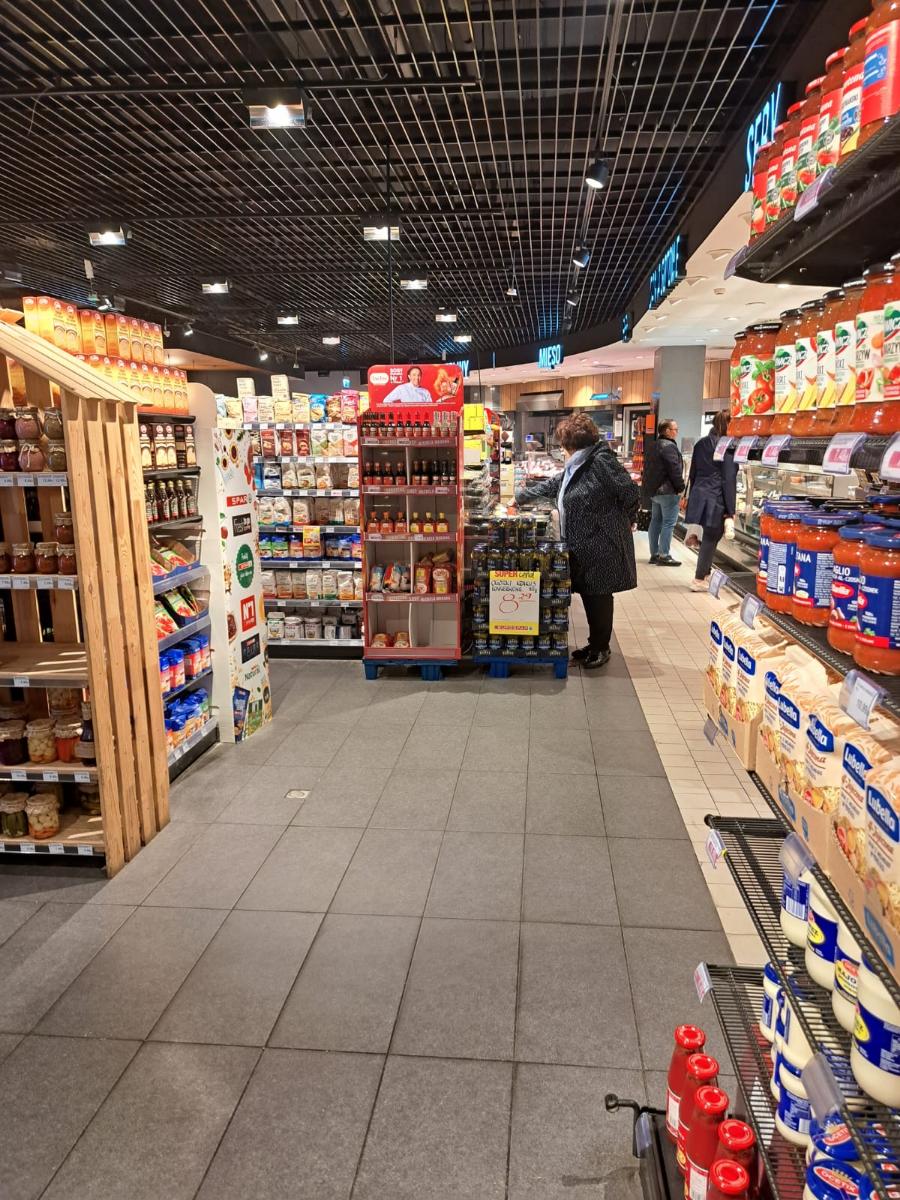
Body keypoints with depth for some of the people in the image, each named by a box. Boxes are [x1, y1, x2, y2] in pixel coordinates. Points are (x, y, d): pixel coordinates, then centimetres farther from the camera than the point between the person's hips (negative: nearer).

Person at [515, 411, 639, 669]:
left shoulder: (601, 461, -15)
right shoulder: (575, 467, 14)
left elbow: (631, 492, -16)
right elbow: (551, 486, 29)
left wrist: (626, 521, -2)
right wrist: (522, 496, 36)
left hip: (602, 546, -9)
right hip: (582, 546, 9)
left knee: (599, 596, 2)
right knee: (588, 595, 13)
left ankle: (601, 648, 16)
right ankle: (594, 645, 26)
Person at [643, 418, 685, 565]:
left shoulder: (652, 446, 14)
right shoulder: (669, 446, -16)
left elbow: (647, 468, 19)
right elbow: (674, 469, -20)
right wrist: (680, 487, -11)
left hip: (653, 489, 10)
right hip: (667, 491, -10)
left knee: (656, 521, 13)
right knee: (668, 523, -6)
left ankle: (654, 554, 16)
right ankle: (664, 556, -7)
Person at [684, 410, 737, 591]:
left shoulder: (700, 444, 11)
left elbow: (693, 474, 16)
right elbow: (729, 480, -12)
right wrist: (731, 511, -11)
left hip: (698, 496, 7)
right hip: (716, 498, -7)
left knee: (708, 537, 19)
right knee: (710, 539, 2)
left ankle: (706, 574, 27)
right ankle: (699, 580, 6)